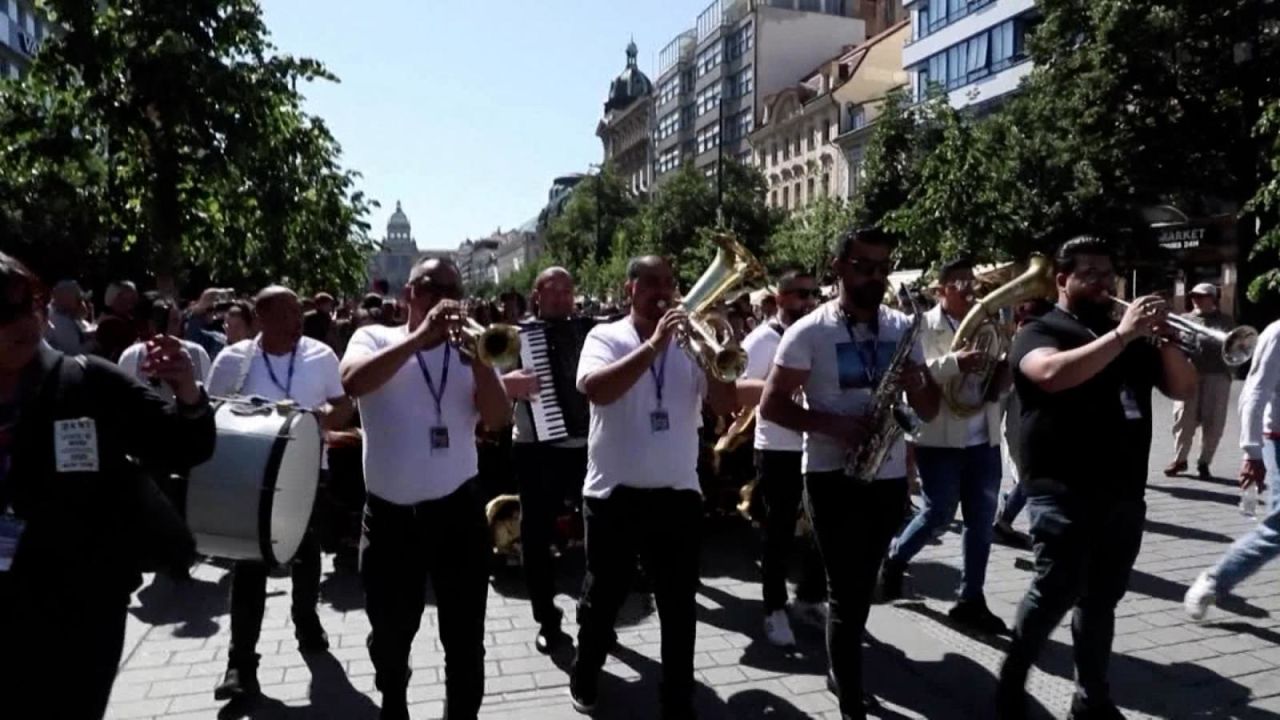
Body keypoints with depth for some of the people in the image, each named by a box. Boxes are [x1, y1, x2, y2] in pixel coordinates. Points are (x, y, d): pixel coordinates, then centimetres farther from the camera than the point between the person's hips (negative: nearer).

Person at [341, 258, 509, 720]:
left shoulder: (467, 350, 6)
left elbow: (499, 419, -8)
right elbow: (352, 382, -21)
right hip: (389, 513, 0)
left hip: (457, 509, 1)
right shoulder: (375, 338, 2)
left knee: (465, 640, 7)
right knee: (390, 638, 18)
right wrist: (420, 336, -25)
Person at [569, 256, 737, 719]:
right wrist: (654, 344, -26)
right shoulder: (605, 336, -3)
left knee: (680, 606, 9)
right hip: (615, 492, -2)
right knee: (603, 597, 15)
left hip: (678, 493, 3)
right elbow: (596, 389, -23)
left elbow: (725, 405, -1)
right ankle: (585, 676, 39)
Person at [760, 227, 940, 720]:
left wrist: (919, 384, -15)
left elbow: (928, 411, 8)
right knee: (848, 592, 0)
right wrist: (830, 424, -21)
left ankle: (843, 676, 38)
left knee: (861, 588, 19)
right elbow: (771, 404, -9)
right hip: (834, 478, -5)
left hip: (890, 478, 5)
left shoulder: (903, 328, 5)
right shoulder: (809, 332, -9)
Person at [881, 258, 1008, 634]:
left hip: (984, 440, 6)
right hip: (939, 439, -6)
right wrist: (955, 362, -33)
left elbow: (1000, 381, 20)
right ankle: (894, 558, 29)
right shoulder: (922, 326, -7)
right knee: (939, 515, 1)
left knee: (981, 521, 9)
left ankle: (971, 600, 20)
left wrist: (1005, 375, -4)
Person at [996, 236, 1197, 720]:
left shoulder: (1131, 339, 16)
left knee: (1101, 598, 13)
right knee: (1057, 591, -8)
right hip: (1064, 492, -6)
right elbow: (1054, 374, -25)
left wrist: (1164, 339, -6)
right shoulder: (1039, 332, -3)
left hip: (1124, 493, 6)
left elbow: (1183, 389, 11)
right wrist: (1122, 335, -22)